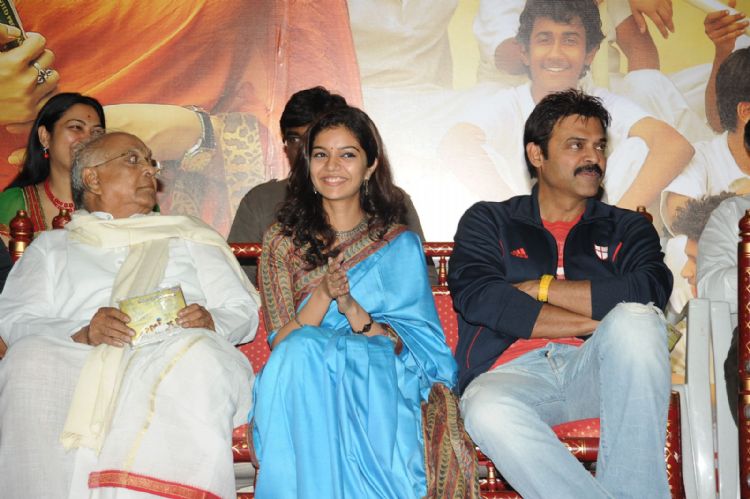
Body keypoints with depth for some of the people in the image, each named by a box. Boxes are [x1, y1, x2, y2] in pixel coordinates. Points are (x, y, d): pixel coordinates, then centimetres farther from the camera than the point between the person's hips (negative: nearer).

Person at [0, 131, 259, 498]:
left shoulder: (189, 236, 29)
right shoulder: (52, 246, 26)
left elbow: (244, 310, 19)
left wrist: (210, 322, -6)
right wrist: (83, 334, -13)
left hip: (174, 357, 0)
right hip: (82, 361, 0)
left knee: (199, 358, -35)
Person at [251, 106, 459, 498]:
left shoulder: (399, 244, 9)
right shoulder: (283, 240, 11)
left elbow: (399, 347, 0)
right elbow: (281, 342, 1)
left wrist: (350, 306, -19)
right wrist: (323, 295, -18)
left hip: (379, 381, -1)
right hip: (301, 377, 1)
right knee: (305, 348, -34)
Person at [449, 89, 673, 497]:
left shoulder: (625, 229, 20)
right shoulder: (488, 222, 16)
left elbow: (650, 293, -3)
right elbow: (476, 298, -5)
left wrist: (540, 288, -2)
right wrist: (596, 322, -6)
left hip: (597, 373, 2)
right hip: (512, 373, -2)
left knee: (637, 321, -31)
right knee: (487, 410, -36)